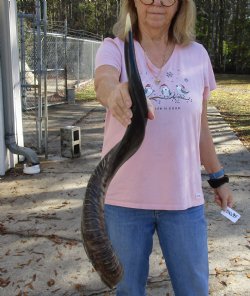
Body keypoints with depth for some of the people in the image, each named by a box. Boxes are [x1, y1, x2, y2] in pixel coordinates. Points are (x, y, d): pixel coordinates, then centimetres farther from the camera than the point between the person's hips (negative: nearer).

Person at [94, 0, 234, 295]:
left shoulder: (197, 54, 2)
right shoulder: (114, 48, -5)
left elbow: (200, 127, 10)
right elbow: (103, 81, -29)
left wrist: (218, 177, 15)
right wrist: (116, 93, -52)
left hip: (184, 198, 2)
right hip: (124, 197, -1)